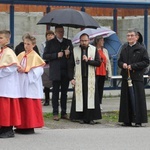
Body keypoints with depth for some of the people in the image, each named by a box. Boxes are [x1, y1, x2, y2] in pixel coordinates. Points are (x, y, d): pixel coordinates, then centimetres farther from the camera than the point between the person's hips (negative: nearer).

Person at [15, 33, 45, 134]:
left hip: (30, 84, -6)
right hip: (21, 84, 6)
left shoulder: (35, 56, -5)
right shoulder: (21, 55, 12)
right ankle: (22, 126, 13)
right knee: (21, 105, 6)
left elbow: (38, 70, -12)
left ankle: (30, 127, 1)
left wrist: (26, 70, -17)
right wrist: (18, 70, -9)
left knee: (30, 106, -5)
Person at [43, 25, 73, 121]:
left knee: (64, 92, 6)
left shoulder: (68, 42, 15)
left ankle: (64, 113, 11)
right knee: (55, 93, 0)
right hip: (56, 72, -3)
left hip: (66, 72, 3)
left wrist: (69, 53, -6)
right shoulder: (50, 43, 6)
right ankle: (55, 113, 3)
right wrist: (56, 55, -12)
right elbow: (45, 56, -1)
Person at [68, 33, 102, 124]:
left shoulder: (94, 50, 4)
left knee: (91, 98, -3)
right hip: (79, 78, 0)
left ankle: (90, 118, 3)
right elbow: (71, 65, 4)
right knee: (80, 98, -1)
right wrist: (71, 78, -3)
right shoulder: (75, 50, 4)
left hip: (90, 78, 0)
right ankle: (81, 117, 8)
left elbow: (98, 63, -1)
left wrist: (88, 60, -13)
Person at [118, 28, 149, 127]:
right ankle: (127, 120, 11)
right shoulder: (124, 50, 16)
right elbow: (119, 61, 21)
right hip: (126, 78, 5)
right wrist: (122, 64, -3)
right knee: (126, 99, 5)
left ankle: (138, 120, -2)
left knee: (137, 99, -6)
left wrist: (133, 66, -13)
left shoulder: (141, 49, 0)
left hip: (137, 77, -5)